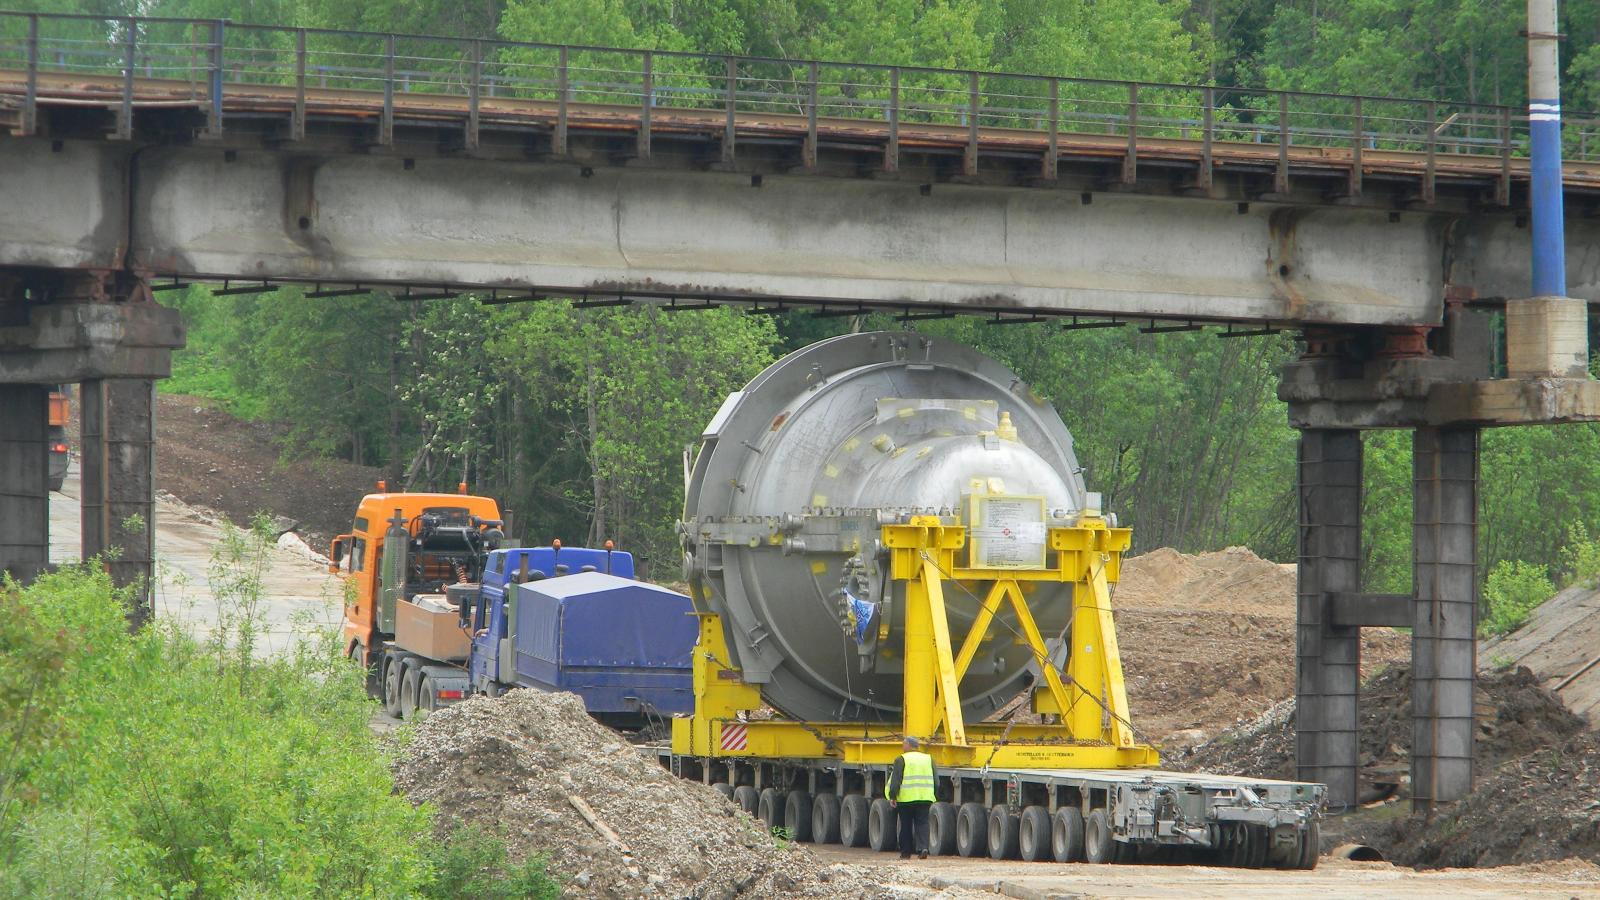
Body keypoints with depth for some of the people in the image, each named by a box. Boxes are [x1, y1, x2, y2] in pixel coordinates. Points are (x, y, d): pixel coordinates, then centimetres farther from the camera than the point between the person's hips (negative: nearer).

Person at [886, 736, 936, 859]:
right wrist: (933, 797, 21)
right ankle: (923, 847, -16)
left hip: (906, 798, -3)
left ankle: (906, 852, 11)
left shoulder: (901, 760, -4)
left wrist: (892, 797, -10)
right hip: (925, 798, 3)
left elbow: (895, 780, -10)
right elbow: (935, 781, 13)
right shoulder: (928, 759, 10)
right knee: (922, 824, 4)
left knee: (906, 826, 7)